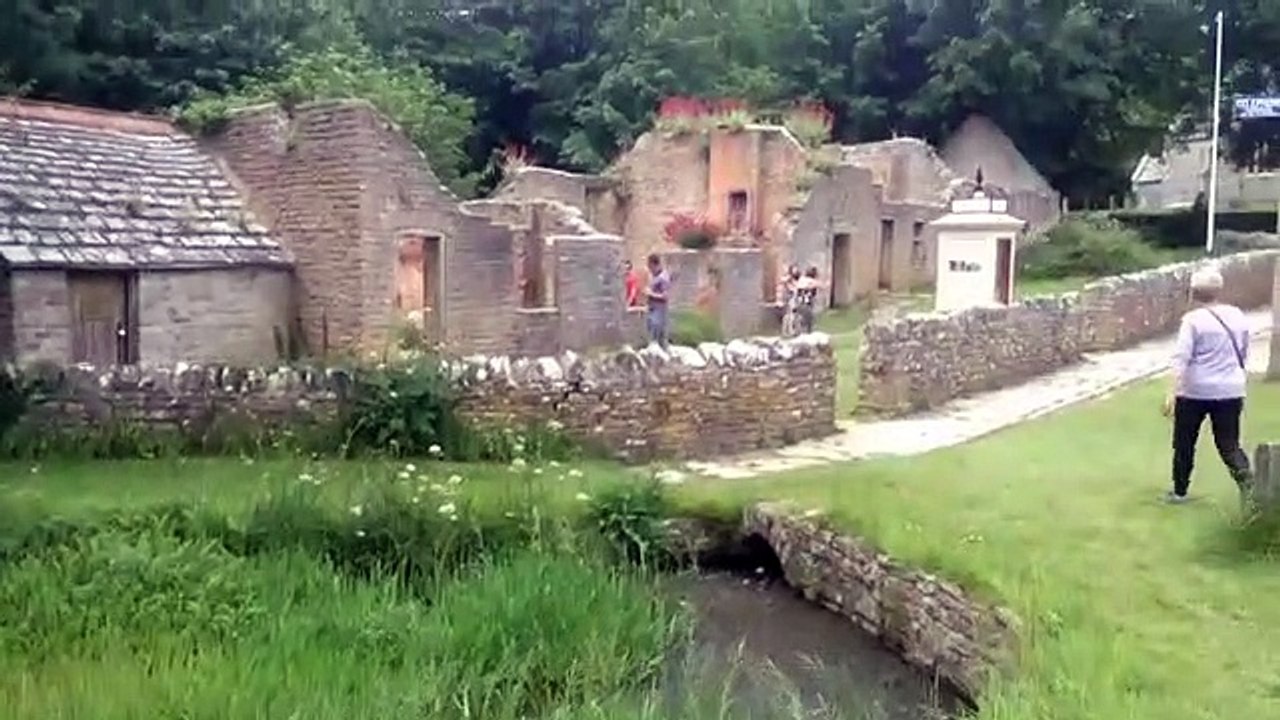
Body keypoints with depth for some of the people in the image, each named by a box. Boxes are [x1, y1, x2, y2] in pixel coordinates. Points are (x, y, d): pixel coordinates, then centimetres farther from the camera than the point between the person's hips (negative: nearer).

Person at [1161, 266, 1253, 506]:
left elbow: (1181, 358, -17)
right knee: (1229, 444, 8)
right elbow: (1244, 355, 16)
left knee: (1184, 443, 13)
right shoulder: (1237, 316, 7)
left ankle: (1179, 491, 23)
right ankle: (1247, 482, -18)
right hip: (1230, 391, 4)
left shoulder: (1193, 319, -10)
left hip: (1195, 391, -4)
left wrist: (1172, 393, -18)